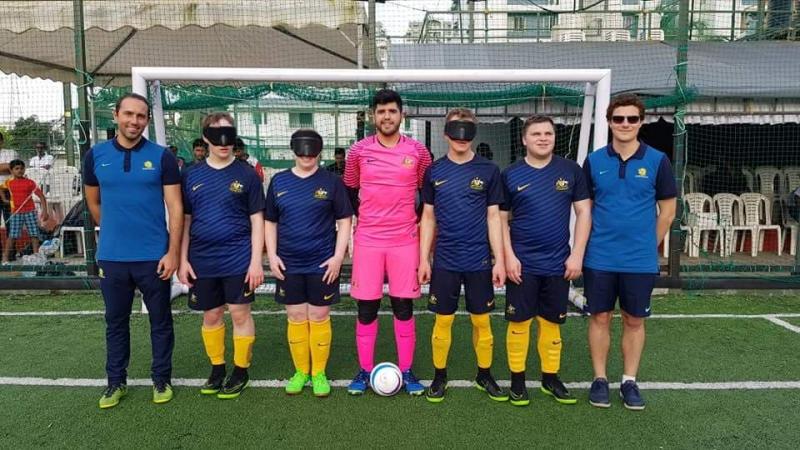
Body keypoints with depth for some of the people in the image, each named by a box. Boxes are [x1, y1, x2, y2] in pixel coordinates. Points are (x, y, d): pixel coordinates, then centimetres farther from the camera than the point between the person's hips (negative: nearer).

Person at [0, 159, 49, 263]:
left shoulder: (30, 182, -2)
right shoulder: (8, 182, 6)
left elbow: (41, 196, -5)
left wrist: (44, 210, -13)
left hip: (30, 211, -1)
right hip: (16, 212, 1)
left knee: (34, 234, -1)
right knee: (12, 235, -3)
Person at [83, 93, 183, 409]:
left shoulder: (162, 157, -4)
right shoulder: (95, 155, 3)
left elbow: (175, 207, -6)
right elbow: (93, 202, 16)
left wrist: (173, 252, -12)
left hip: (154, 257, -2)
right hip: (111, 257, 2)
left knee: (160, 321, 10)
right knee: (116, 321, 14)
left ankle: (161, 379, 25)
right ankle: (116, 382, 30)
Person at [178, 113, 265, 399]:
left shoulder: (246, 174, -2)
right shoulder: (192, 176, 5)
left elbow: (257, 220, -2)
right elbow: (185, 220, 9)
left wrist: (256, 261, -8)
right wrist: (182, 260, 3)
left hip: (238, 260, -3)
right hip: (202, 261, 3)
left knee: (240, 314, 3)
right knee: (211, 316, 13)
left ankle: (241, 371, 20)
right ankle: (217, 369, 30)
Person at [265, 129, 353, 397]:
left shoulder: (331, 181, -2)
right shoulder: (278, 181, 5)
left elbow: (344, 220, -1)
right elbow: (270, 222, 10)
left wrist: (338, 256, -9)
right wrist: (272, 255, 1)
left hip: (323, 264, -2)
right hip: (288, 265, 2)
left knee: (319, 318, 6)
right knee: (296, 319, 10)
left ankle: (319, 373, 19)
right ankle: (300, 371, 24)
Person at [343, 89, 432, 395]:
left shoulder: (418, 151, 3)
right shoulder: (359, 150, 3)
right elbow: (349, 192, 14)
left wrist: (423, 225, 9)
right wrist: (347, 227, 11)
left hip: (405, 240, 0)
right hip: (367, 240, 0)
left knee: (404, 307, 5)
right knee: (366, 308, 4)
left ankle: (406, 371, 18)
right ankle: (365, 371, 19)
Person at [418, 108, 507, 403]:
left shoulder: (488, 170, 0)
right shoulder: (434, 171, 3)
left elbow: (493, 217, 2)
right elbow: (428, 218, 6)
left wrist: (499, 259, -2)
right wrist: (423, 259, 1)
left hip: (479, 260, 0)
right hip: (445, 261, 0)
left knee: (482, 321, 9)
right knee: (443, 321, 7)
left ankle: (485, 376, 27)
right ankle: (439, 376, 23)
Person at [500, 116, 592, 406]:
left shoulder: (570, 170, 2)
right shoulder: (511, 174, -1)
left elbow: (583, 212, 4)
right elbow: (501, 219, 2)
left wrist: (577, 254, -3)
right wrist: (509, 257, -7)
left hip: (558, 264, 2)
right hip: (522, 264, -1)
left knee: (551, 322, 12)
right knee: (519, 322, 4)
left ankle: (550, 378, 26)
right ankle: (517, 379, 18)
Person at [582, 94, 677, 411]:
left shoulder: (657, 161, -3)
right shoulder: (594, 161, 1)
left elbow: (667, 209, 4)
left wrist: (649, 245, 5)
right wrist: (594, 242, 6)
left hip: (641, 260, 0)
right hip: (599, 258, 1)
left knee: (634, 320, 10)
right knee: (600, 317, 8)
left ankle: (630, 381, 24)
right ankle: (600, 379, 22)